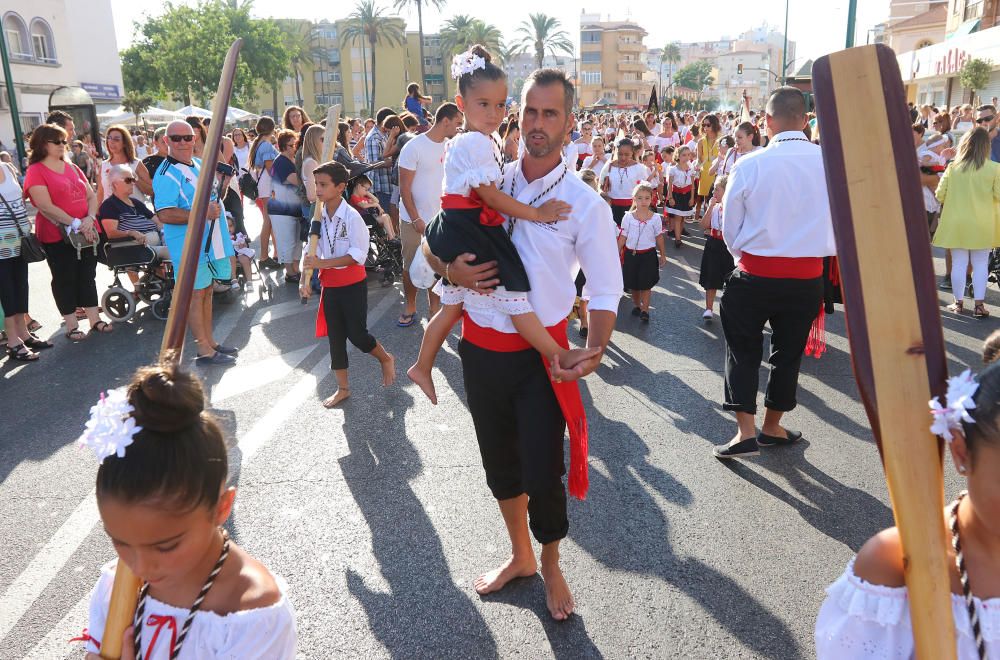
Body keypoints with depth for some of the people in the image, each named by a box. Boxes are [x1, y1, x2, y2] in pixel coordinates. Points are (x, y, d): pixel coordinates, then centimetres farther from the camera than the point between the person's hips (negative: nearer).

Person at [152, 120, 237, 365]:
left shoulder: (199, 164, 11)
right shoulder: (167, 174, -16)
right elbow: (165, 214, -25)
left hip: (209, 240, 9)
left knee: (207, 290, 16)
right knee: (195, 294, -2)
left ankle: (210, 342, 27)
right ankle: (205, 351, 6)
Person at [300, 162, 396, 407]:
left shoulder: (352, 217, -17)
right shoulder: (318, 216, 0)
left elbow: (358, 255, -20)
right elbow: (312, 251, 4)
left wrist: (321, 263, -25)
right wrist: (305, 279, -8)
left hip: (353, 285, -6)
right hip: (330, 285, 6)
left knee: (356, 334, -2)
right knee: (335, 337, 11)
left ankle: (386, 359, 29)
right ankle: (343, 388, 24)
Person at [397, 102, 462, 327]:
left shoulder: (450, 146, 4)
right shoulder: (414, 147, -12)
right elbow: (404, 188, -11)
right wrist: (416, 219, -12)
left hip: (442, 220, 4)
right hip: (414, 220, -4)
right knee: (411, 267, 8)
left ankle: (434, 309, 21)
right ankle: (409, 308, 24)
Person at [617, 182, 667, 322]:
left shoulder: (655, 218, -5)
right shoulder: (628, 217, -5)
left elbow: (659, 237, 4)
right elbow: (622, 237, 0)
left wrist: (663, 256, 9)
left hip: (648, 254, -1)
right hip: (631, 254, 1)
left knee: (645, 284, 1)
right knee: (632, 284, 12)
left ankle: (645, 310, 12)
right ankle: (636, 305, 34)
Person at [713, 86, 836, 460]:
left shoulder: (749, 166, -12)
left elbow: (730, 227, -1)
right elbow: (839, 224, 1)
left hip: (755, 274, -2)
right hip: (808, 276, 2)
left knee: (743, 349, 13)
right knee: (789, 352, 17)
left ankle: (746, 432, 7)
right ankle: (772, 428, 32)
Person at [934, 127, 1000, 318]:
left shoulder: (953, 167, -7)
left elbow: (940, 195, -3)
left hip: (956, 224, 1)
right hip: (982, 225, 0)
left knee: (958, 264, 9)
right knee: (980, 265, 9)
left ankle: (958, 303, 15)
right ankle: (979, 304, 9)